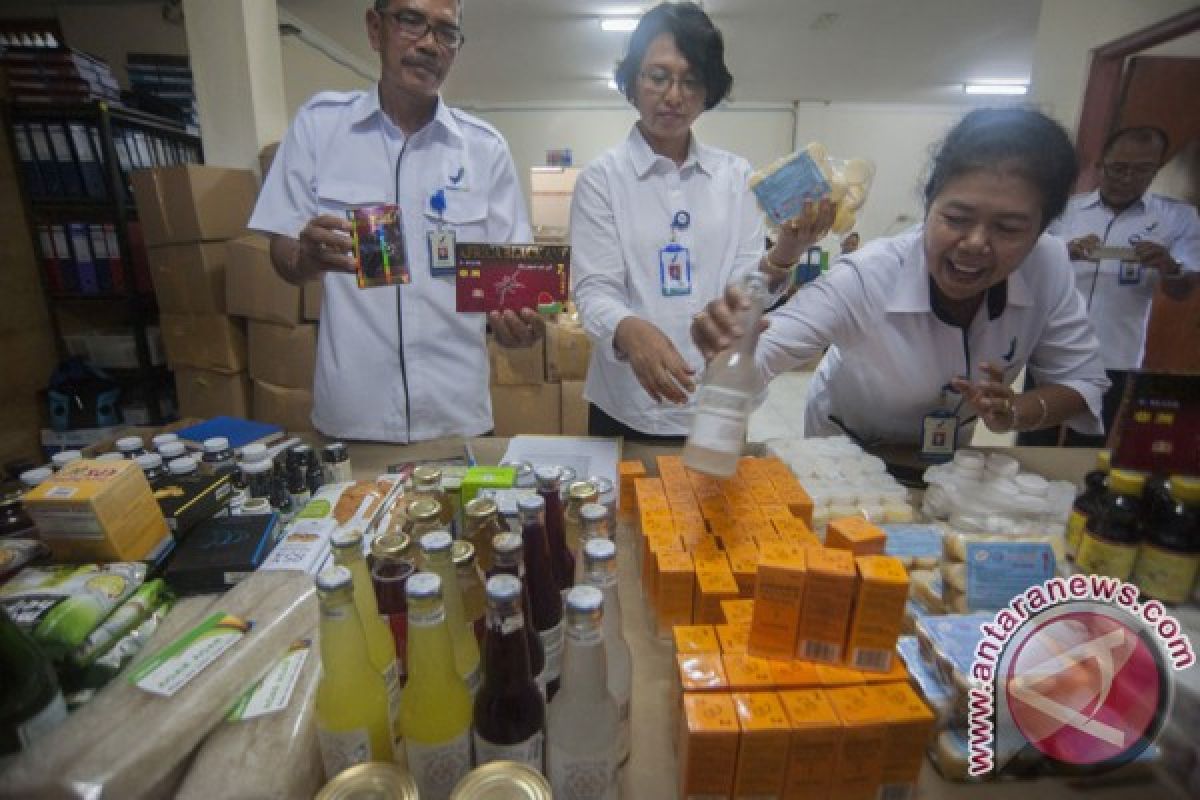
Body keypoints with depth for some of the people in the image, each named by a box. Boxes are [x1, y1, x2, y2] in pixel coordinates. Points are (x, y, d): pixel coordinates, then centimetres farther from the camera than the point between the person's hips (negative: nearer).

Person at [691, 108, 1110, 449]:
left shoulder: (1048, 266, -21)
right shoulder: (865, 280, -33)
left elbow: (1083, 382, -11)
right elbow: (759, 356, -35)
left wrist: (1015, 412, -30)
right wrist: (727, 340, -56)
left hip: (945, 455, 1)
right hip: (848, 454, -1)